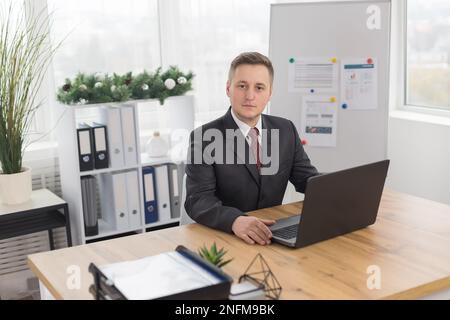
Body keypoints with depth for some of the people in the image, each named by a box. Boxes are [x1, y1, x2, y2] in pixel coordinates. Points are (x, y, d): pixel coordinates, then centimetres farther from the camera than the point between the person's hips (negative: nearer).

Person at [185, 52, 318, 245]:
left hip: (272, 236, 4)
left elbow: (308, 179, 10)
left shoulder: (286, 130, 7)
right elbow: (197, 200, -18)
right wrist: (236, 220, -37)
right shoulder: (205, 138, -9)